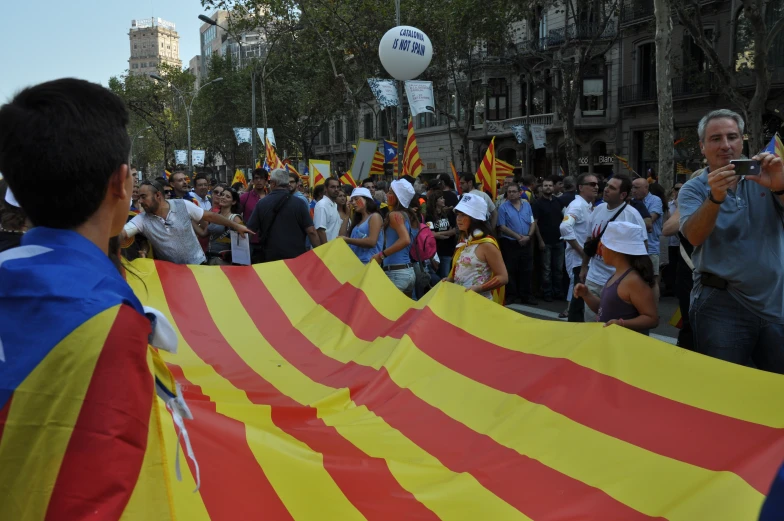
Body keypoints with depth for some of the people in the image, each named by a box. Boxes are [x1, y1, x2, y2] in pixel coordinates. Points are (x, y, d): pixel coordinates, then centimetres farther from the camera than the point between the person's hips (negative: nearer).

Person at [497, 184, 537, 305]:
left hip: (527, 243, 4)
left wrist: (528, 236, -10)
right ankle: (512, 295, 10)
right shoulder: (503, 207, -4)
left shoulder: (527, 205, 8)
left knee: (526, 270, 7)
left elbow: (533, 223, 7)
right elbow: (502, 227, -10)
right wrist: (518, 237, -14)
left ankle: (526, 295, 15)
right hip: (510, 243, -4)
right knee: (511, 271, 2)